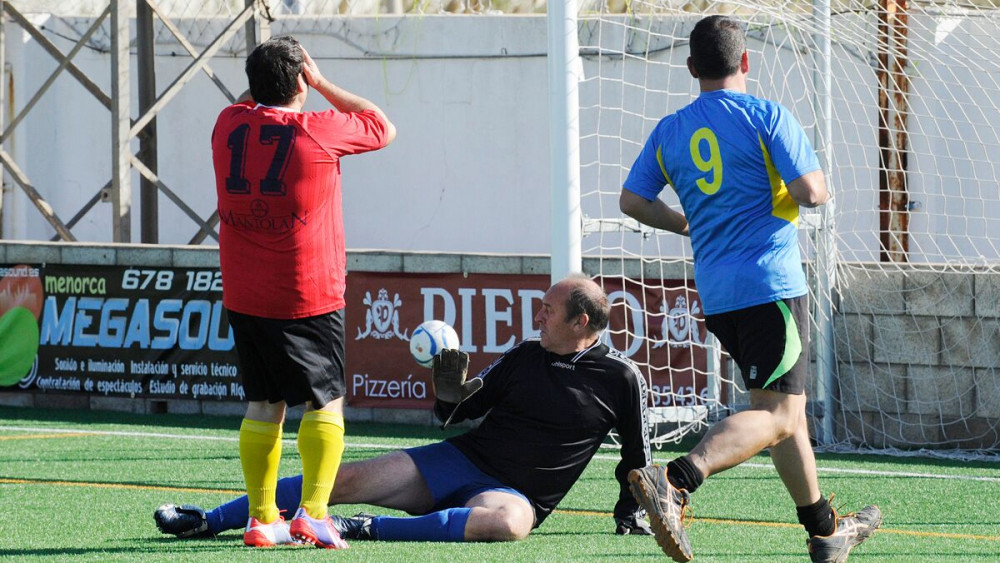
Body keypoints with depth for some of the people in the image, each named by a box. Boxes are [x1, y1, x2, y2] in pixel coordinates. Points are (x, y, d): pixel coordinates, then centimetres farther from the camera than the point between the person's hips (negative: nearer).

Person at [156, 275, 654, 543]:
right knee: (346, 480, -11)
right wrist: (449, 392, -3)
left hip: (515, 493, -5)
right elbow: (459, 411, 17)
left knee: (508, 522, -43)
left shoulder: (621, 379, -1)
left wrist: (630, 512, 5)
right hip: (459, 459, 5)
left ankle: (367, 530, -41)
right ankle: (207, 521, -7)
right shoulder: (525, 357, 11)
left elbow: (636, 456, 10)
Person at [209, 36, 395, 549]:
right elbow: (382, 127, 8)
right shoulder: (318, 131, -11)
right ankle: (313, 512, -11)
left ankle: (261, 518, 9)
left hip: (242, 297, 5)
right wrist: (320, 83, 9)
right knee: (325, 403, 2)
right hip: (308, 296, -5)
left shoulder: (229, 126, 2)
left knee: (262, 406, 11)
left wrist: (265, 82, 18)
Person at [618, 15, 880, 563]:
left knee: (786, 408, 18)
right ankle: (674, 482, -33)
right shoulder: (767, 117, -8)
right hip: (771, 284, -7)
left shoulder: (669, 131, 9)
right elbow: (811, 192, -14)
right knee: (774, 415, -11)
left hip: (715, 293, 7)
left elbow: (632, 200, 13)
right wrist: (816, 185, 10)